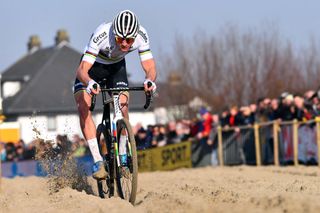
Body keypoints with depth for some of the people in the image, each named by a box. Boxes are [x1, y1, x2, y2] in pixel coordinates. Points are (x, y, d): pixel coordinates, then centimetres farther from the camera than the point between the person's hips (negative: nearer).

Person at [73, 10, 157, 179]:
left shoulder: (141, 35, -30)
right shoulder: (102, 34, -38)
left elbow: (150, 68, -30)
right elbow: (82, 70, -41)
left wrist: (150, 81, -54)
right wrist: (90, 83, -63)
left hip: (116, 66, 2)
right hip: (93, 65, -2)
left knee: (122, 106, -21)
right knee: (83, 107, -23)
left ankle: (122, 154, -2)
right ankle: (97, 161, -23)